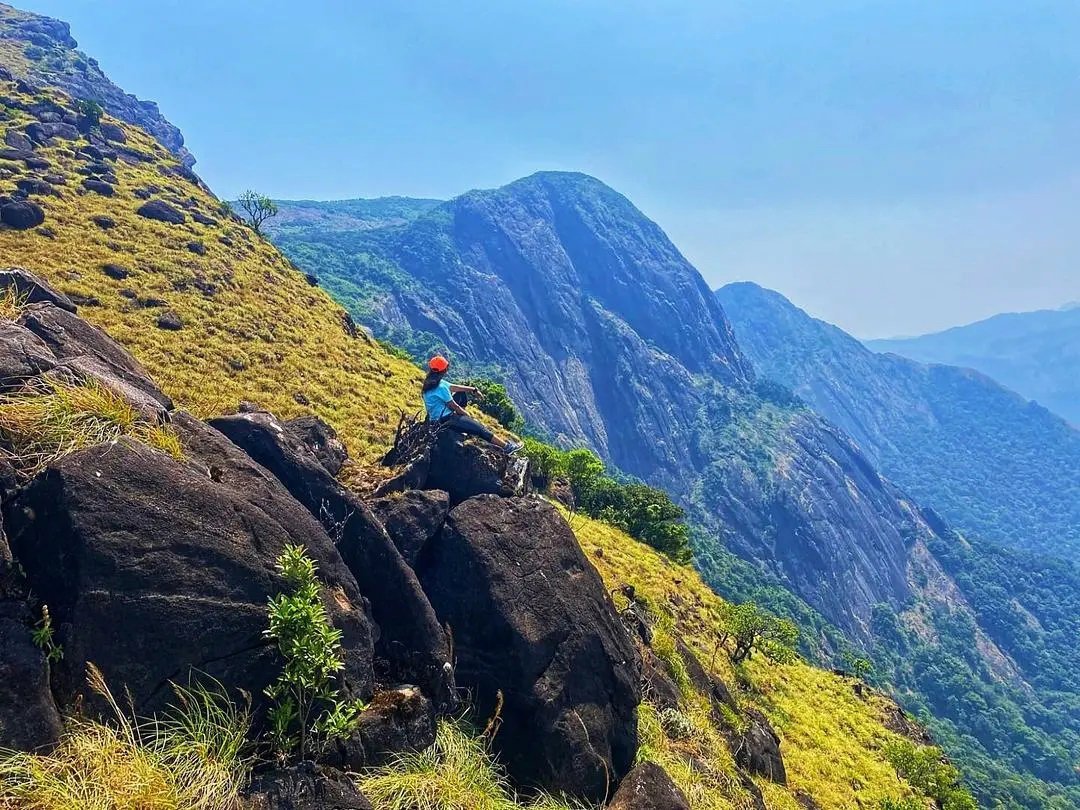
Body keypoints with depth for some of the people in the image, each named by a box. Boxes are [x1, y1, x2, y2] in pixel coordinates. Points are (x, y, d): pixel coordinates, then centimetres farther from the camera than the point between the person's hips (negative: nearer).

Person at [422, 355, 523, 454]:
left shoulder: (430, 382, 5)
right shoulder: (441, 387, -23)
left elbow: (453, 387, 15)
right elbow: (454, 406, -15)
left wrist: (473, 390, 17)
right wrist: (469, 416, 1)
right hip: (445, 421, -10)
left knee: (461, 394, 20)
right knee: (479, 428, -9)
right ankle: (506, 447, -7)